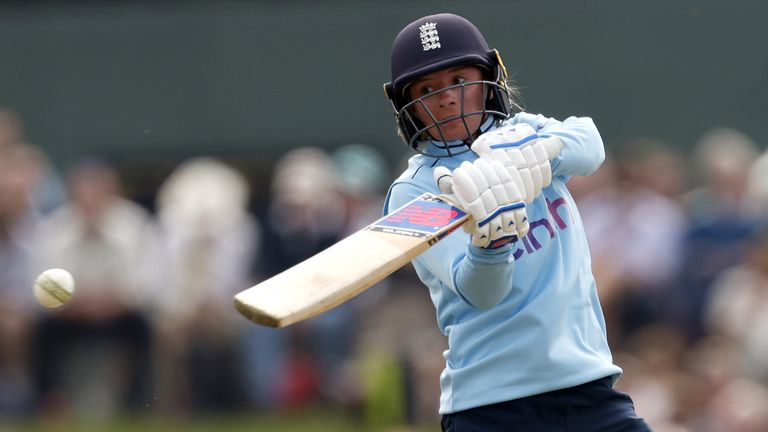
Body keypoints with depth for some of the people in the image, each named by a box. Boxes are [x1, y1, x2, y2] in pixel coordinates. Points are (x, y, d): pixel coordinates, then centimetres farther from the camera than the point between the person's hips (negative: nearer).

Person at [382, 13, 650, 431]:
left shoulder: (525, 130, 8)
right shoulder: (413, 193, -4)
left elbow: (588, 146, -14)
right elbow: (477, 290, -20)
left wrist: (537, 151, -34)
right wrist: (490, 243, -41)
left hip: (587, 385, 3)